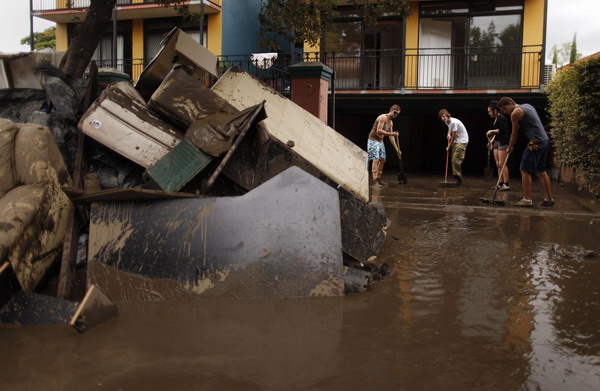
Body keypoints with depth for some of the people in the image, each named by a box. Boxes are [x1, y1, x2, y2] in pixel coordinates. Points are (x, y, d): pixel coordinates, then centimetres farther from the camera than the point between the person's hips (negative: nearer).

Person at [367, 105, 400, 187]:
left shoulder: (391, 123, 12)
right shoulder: (383, 117, -16)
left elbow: (391, 136, 16)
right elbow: (378, 131, -26)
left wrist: (397, 148, 12)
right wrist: (391, 134, -27)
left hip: (380, 141, 9)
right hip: (373, 140, -9)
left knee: (382, 160, 10)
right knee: (376, 159, -17)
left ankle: (378, 179, 19)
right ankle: (375, 180, -23)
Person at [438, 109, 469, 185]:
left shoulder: (453, 122, -24)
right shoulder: (447, 122, 4)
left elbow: (454, 136, -17)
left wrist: (449, 146, -6)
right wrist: (448, 134, 11)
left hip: (462, 141, -9)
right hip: (456, 141, 9)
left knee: (456, 159, -17)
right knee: (454, 160, 5)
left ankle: (458, 179, -12)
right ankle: (457, 179, 10)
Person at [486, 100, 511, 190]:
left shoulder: (501, 118, -11)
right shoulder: (496, 119, 17)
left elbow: (502, 130, -20)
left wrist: (492, 131, -11)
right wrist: (491, 137, 15)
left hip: (503, 143, -10)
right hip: (496, 142, 10)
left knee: (502, 164, -11)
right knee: (498, 164, 9)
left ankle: (506, 184, -9)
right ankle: (500, 183, 13)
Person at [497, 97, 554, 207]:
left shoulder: (515, 112, -6)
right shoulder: (527, 105, 20)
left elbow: (515, 134, 1)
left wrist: (509, 148, 13)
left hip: (536, 142, -9)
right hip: (545, 140, 9)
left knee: (525, 170, -5)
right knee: (541, 171, 14)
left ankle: (527, 199, -5)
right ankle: (549, 198, 17)